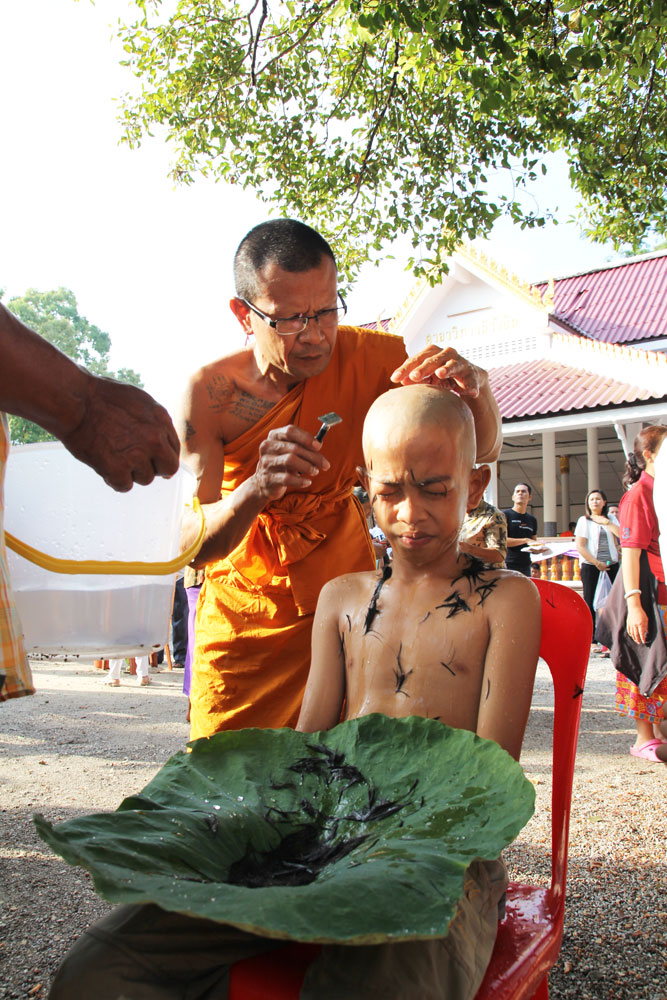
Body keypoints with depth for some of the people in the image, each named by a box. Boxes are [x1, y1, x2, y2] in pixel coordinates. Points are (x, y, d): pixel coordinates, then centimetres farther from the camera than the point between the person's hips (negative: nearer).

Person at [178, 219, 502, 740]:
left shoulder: (367, 358, -14)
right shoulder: (208, 393, -17)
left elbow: (483, 450, -8)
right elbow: (192, 545, -23)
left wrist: (475, 387, -30)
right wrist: (256, 490, -43)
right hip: (243, 622, 0)